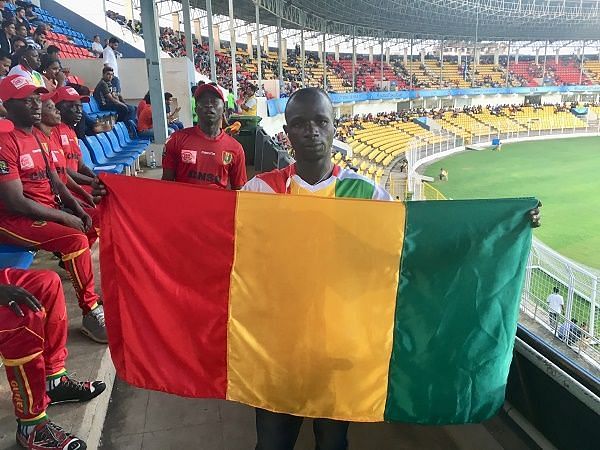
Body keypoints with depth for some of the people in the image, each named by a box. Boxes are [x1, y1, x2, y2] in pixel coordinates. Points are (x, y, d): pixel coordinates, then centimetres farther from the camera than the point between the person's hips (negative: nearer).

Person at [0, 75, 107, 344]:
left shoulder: (39, 137, 11)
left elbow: (55, 181, 15)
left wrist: (77, 209, 1)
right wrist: (64, 217, -16)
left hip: (50, 209, 9)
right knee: (75, 239, -29)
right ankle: (91, 312, -15)